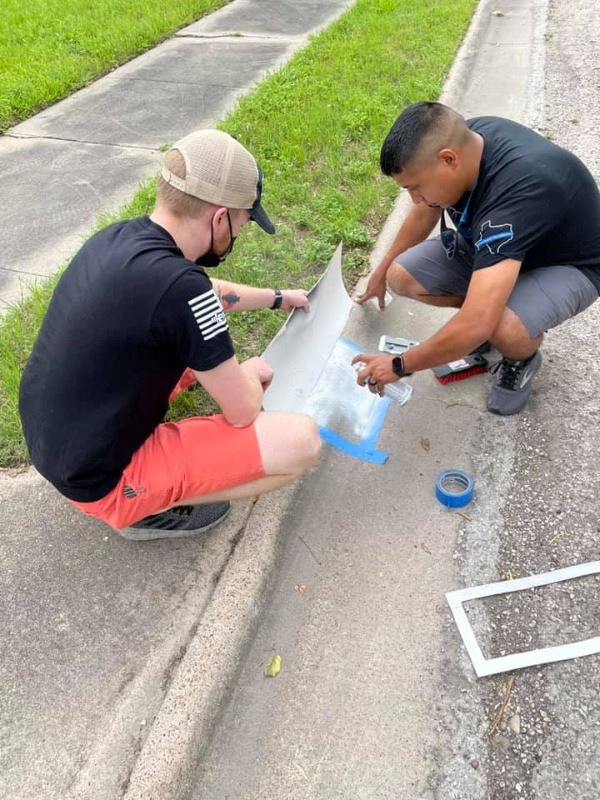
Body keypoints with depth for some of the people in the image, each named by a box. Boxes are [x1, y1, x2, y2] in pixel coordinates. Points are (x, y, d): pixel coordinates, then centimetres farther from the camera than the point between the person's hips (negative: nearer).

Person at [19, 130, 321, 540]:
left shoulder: (120, 237, -3)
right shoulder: (178, 286, -30)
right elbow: (242, 411, -18)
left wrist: (276, 298, 28)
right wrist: (251, 373, 4)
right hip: (102, 477, -8)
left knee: (205, 342, 20)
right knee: (302, 440, -14)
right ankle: (149, 511, 2)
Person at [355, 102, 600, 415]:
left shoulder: (516, 191, -41)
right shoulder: (458, 140, -18)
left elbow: (477, 324, -44)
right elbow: (426, 211, 4)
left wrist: (399, 366, -31)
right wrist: (383, 269, 15)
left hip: (569, 265, -6)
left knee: (503, 329, -38)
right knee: (401, 276, -12)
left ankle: (523, 358, -1)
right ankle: (486, 306, 10)